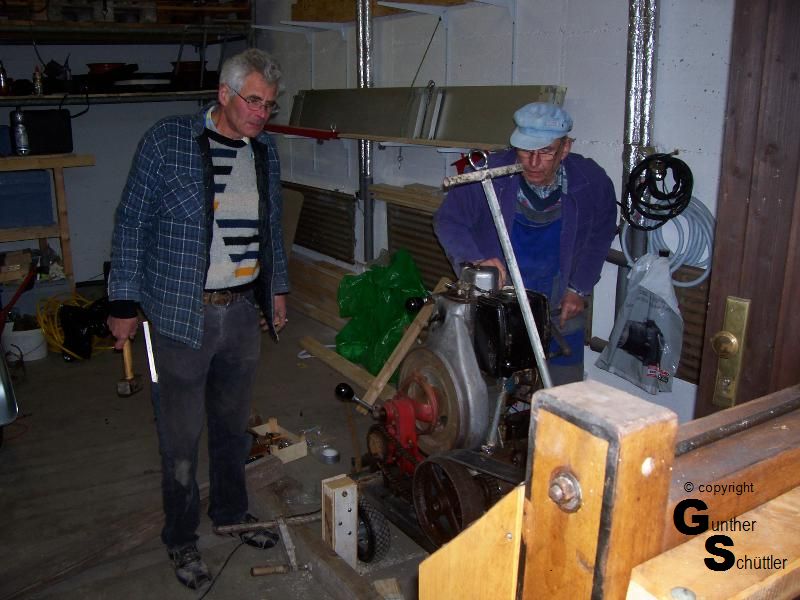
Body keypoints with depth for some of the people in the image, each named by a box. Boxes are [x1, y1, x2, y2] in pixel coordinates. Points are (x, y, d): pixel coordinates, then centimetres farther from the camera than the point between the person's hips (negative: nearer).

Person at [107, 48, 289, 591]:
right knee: (181, 435, 6)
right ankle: (181, 538, 26)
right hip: (182, 315, -5)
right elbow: (132, 224, -6)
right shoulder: (167, 141, -9)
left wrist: (277, 289, 20)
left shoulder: (265, 150, 7)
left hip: (244, 310, 5)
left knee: (233, 423, 18)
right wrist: (124, 303, -6)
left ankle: (231, 510, 40)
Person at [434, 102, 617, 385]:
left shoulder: (592, 182, -13)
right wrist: (476, 258, -27)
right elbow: (448, 220, -9)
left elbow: (599, 236, 6)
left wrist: (579, 288, 2)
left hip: (558, 307, 2)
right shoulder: (489, 174, -21)